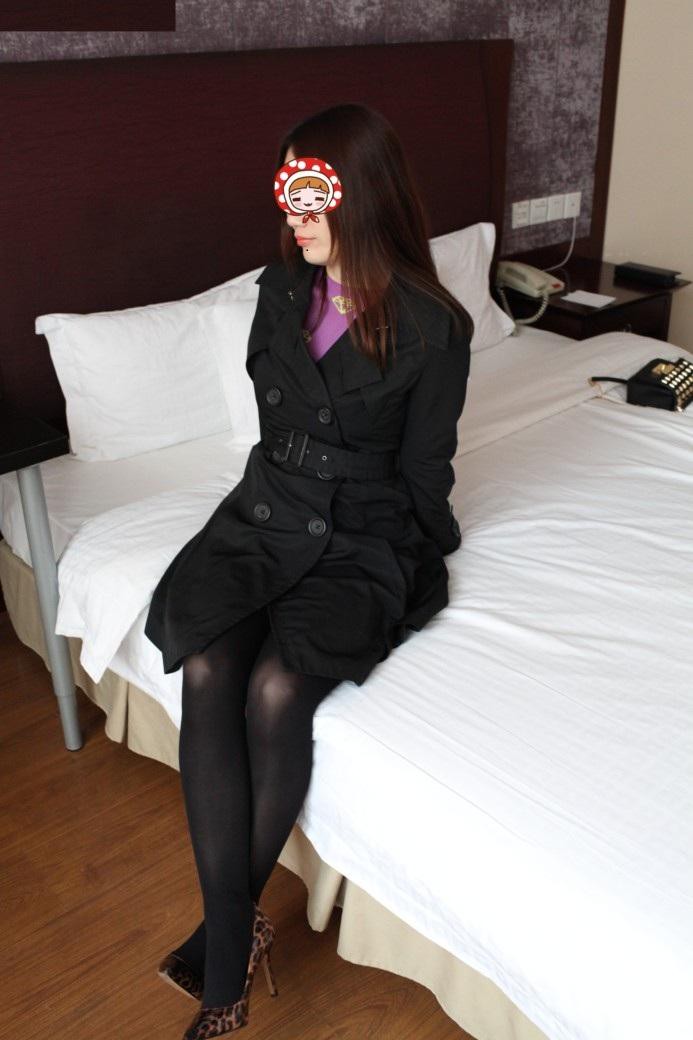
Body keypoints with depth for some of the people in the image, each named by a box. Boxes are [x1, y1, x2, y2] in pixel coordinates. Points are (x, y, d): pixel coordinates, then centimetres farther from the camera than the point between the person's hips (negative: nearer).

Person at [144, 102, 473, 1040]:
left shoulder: (435, 327, -9)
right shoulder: (281, 287, 6)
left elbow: (422, 475, -2)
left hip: (367, 545, -4)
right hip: (266, 513, 4)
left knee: (277, 687, -31)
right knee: (207, 670, -26)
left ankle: (226, 932, -7)